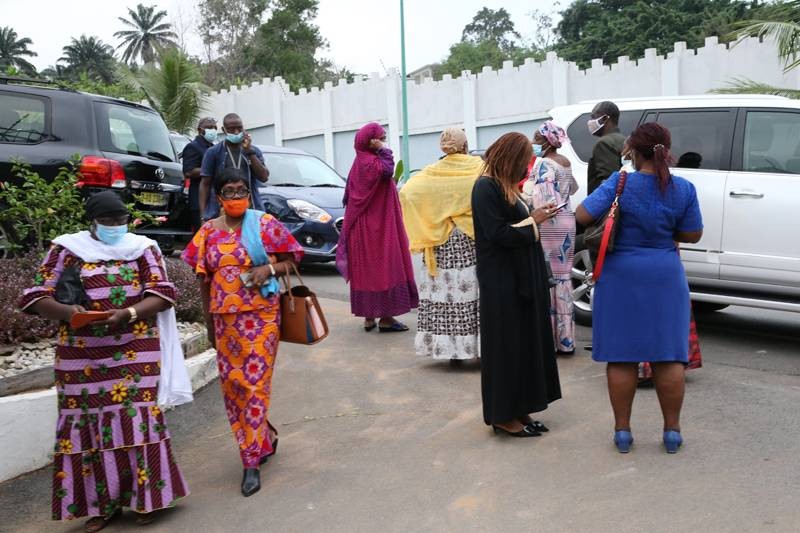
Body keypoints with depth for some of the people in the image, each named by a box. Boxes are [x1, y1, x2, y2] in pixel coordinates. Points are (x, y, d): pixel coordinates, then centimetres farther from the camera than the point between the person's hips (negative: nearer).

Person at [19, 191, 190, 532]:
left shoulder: (142, 247, 5)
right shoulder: (66, 249, 4)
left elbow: (162, 293, -2)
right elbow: (36, 297, 0)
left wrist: (128, 313, -20)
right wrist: (66, 312, -20)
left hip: (135, 351, -1)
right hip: (81, 355, 1)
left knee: (137, 420, -2)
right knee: (89, 422, 4)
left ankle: (145, 496, 11)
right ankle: (102, 503, 15)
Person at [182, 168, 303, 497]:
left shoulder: (265, 224, -1)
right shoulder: (208, 232, 7)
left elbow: (291, 261, 3)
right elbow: (204, 279, 11)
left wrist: (269, 268, -17)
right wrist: (208, 321, 11)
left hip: (261, 316, -3)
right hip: (224, 318, 4)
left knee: (255, 382, -5)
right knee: (231, 383, 5)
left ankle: (251, 460, 4)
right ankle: (265, 439, 28)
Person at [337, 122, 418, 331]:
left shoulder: (360, 162, 13)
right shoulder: (371, 162, -15)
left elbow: (348, 195, 18)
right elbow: (387, 171, -34)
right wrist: (383, 150, -22)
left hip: (362, 226, 9)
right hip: (378, 226, -9)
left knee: (366, 268, 11)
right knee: (383, 267, -4)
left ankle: (368, 316, 17)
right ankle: (385, 318, -1)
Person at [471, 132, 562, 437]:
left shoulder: (505, 186, 14)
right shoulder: (486, 188, -14)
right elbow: (498, 233, -19)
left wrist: (534, 217, 1)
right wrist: (533, 221, -8)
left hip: (521, 278, 10)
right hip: (502, 282, -10)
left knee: (526, 342, 12)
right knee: (507, 346, -2)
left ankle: (518, 410, 21)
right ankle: (503, 416, 10)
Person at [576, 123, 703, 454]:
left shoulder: (620, 184, -11)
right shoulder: (683, 189, -4)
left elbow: (582, 216, -17)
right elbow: (693, 235, 2)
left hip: (621, 277, -1)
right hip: (665, 278, 2)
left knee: (621, 356, 6)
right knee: (668, 355, 9)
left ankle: (622, 430, 14)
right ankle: (672, 431, 17)